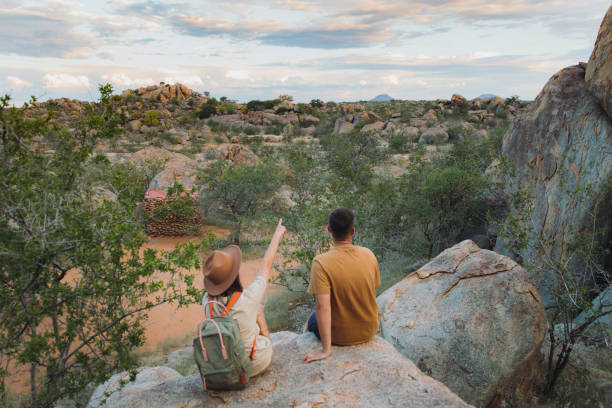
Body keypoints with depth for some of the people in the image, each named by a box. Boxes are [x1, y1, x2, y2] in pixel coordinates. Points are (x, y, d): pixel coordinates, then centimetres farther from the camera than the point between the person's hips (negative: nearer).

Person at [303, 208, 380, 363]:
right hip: (369, 331, 4)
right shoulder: (369, 255, -11)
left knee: (312, 320, 28)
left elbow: (323, 307, -30)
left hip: (340, 336, -4)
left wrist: (326, 350, -25)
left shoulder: (321, 262, -26)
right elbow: (373, 291, 2)